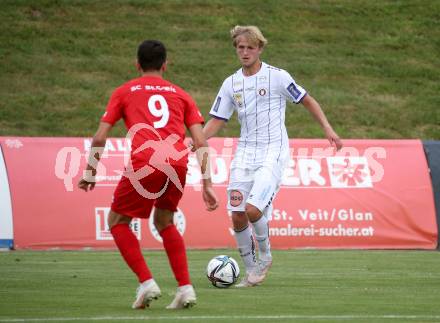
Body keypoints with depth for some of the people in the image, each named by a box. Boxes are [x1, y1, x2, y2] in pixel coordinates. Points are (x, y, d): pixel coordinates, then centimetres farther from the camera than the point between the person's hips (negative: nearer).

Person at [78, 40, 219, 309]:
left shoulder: (124, 92, 20)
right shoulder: (180, 94, 24)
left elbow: (100, 138, 13)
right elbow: (201, 142, 14)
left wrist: (90, 173, 25)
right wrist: (207, 185, 15)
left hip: (144, 164, -3)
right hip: (179, 163, 3)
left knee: (117, 221, 17)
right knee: (164, 221, 26)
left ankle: (147, 282, 1)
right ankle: (186, 287, 14)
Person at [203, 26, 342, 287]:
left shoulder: (277, 77, -5)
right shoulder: (231, 84, 8)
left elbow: (308, 101, 2)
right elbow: (217, 121, 11)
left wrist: (328, 129, -7)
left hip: (273, 153, -5)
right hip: (245, 154, 5)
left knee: (253, 209, -21)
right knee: (237, 217, -2)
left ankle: (265, 256, 7)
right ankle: (251, 270, 16)